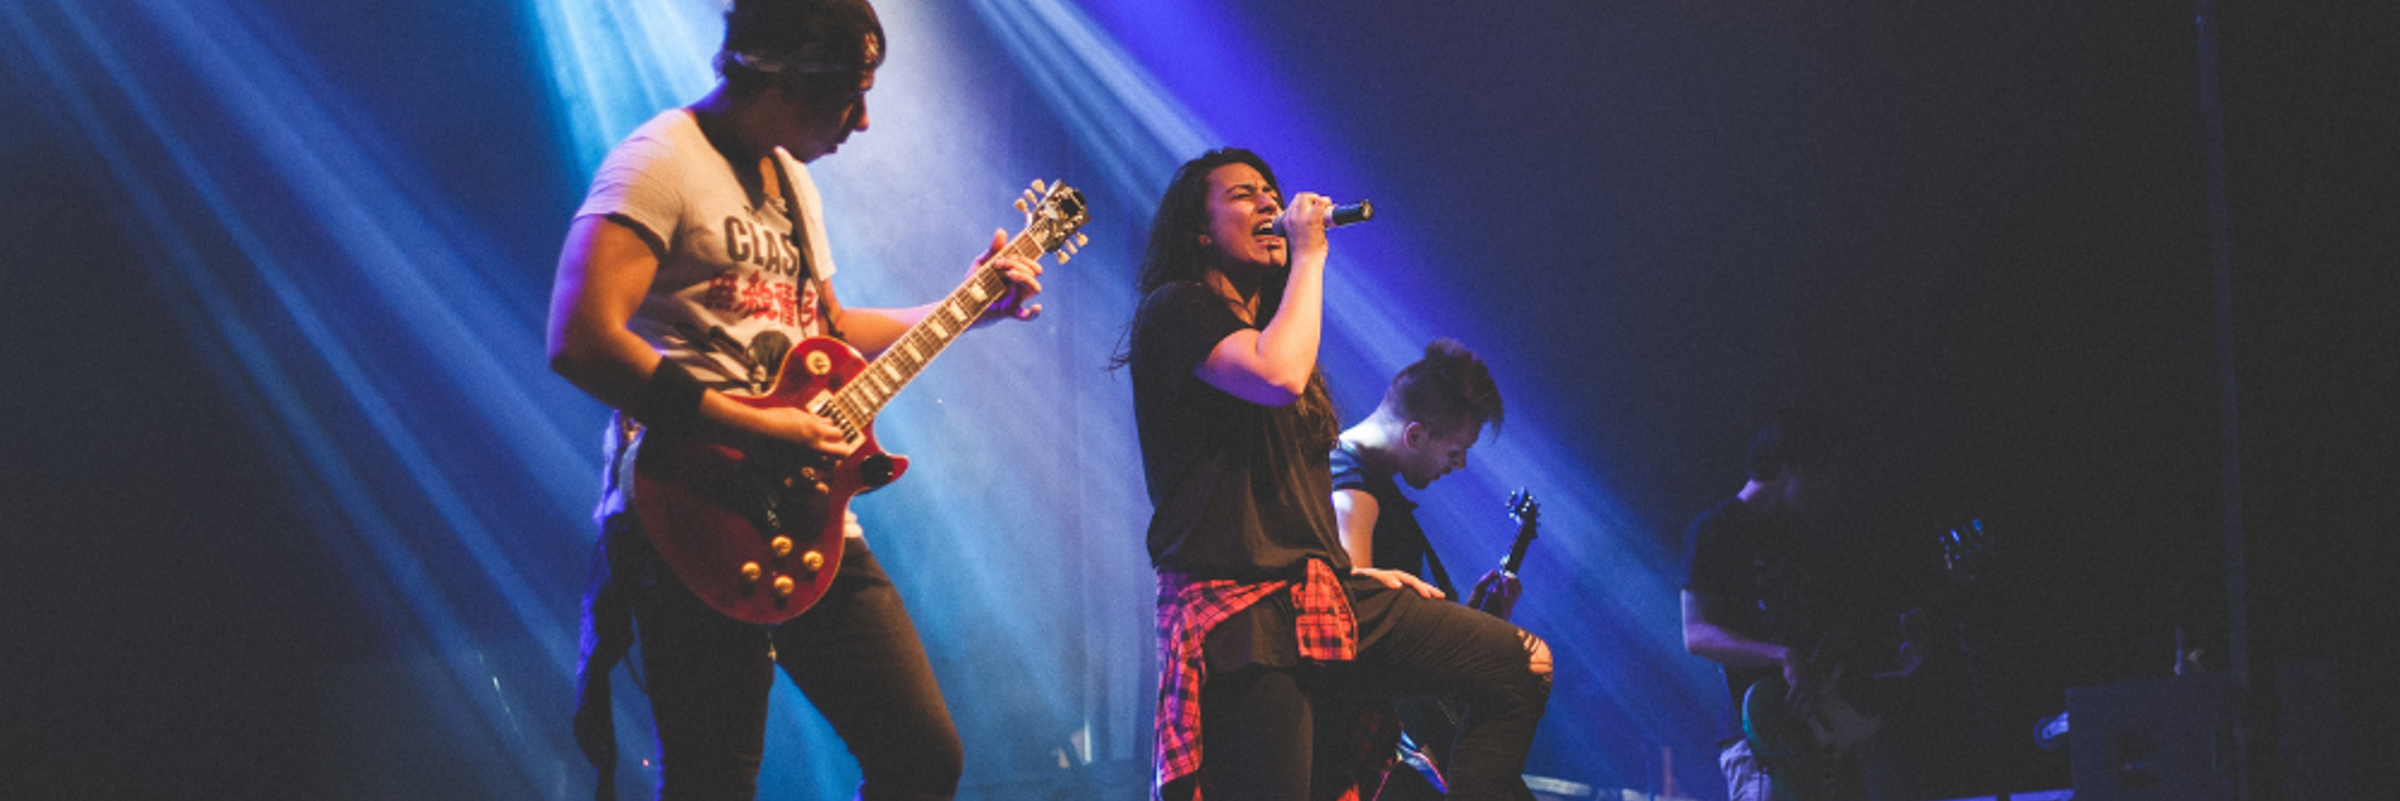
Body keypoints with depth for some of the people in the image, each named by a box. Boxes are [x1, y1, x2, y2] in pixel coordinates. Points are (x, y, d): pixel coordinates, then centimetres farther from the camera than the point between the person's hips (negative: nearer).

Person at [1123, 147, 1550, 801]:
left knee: (1519, 664, 0)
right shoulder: (1175, 311, -3)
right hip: (1240, 610, -9)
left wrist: (1360, 572, 18)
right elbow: (1280, 378, -23)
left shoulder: (1266, 328, 25)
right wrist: (1309, 254, -10)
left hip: (1324, 598, 9)